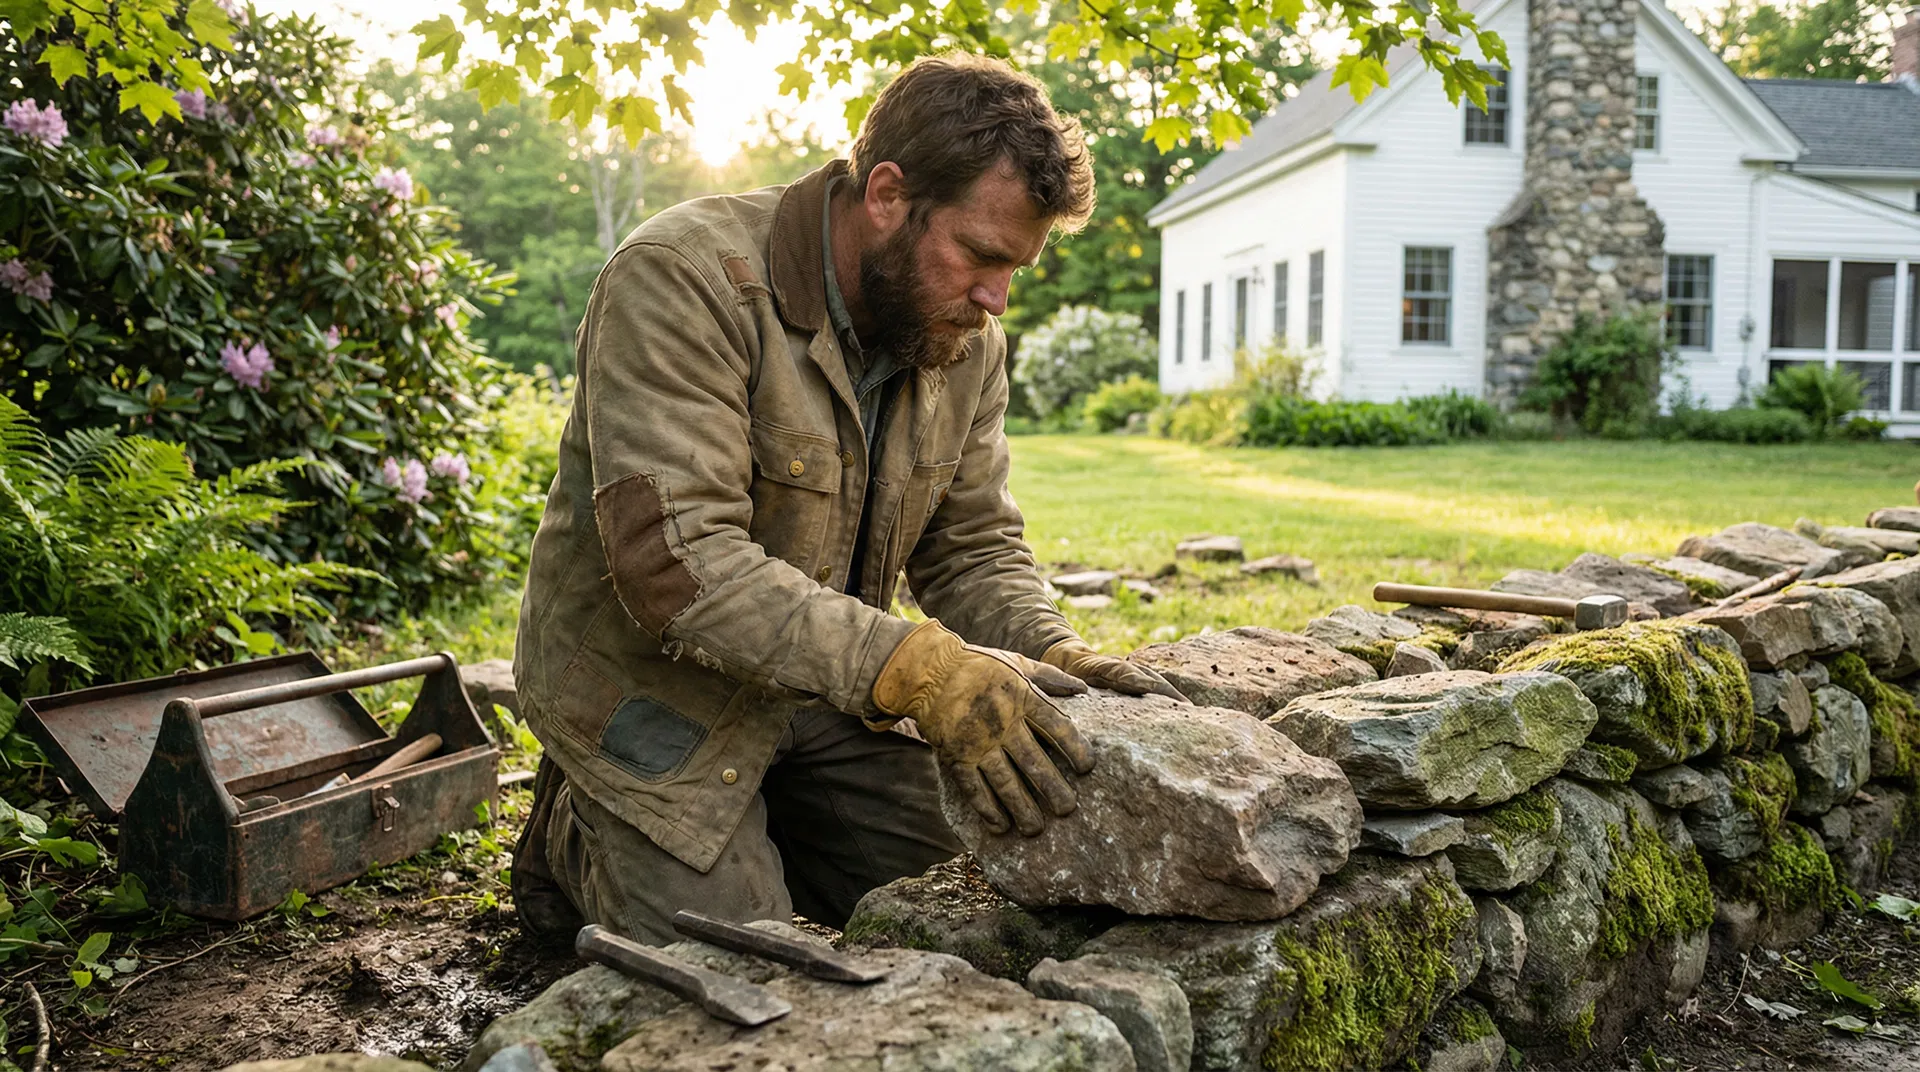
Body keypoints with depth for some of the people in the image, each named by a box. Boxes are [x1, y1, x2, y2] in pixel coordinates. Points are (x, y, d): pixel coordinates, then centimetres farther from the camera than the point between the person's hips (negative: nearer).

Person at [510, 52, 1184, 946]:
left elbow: (972, 546, 0)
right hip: (654, 682, -6)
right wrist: (915, 671, -44)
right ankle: (575, 831, 20)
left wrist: (1054, 656, -21)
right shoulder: (682, 281, -27)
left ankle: (753, 817, 29)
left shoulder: (966, 340, -5)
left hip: (829, 680, 7)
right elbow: (679, 562, -36)